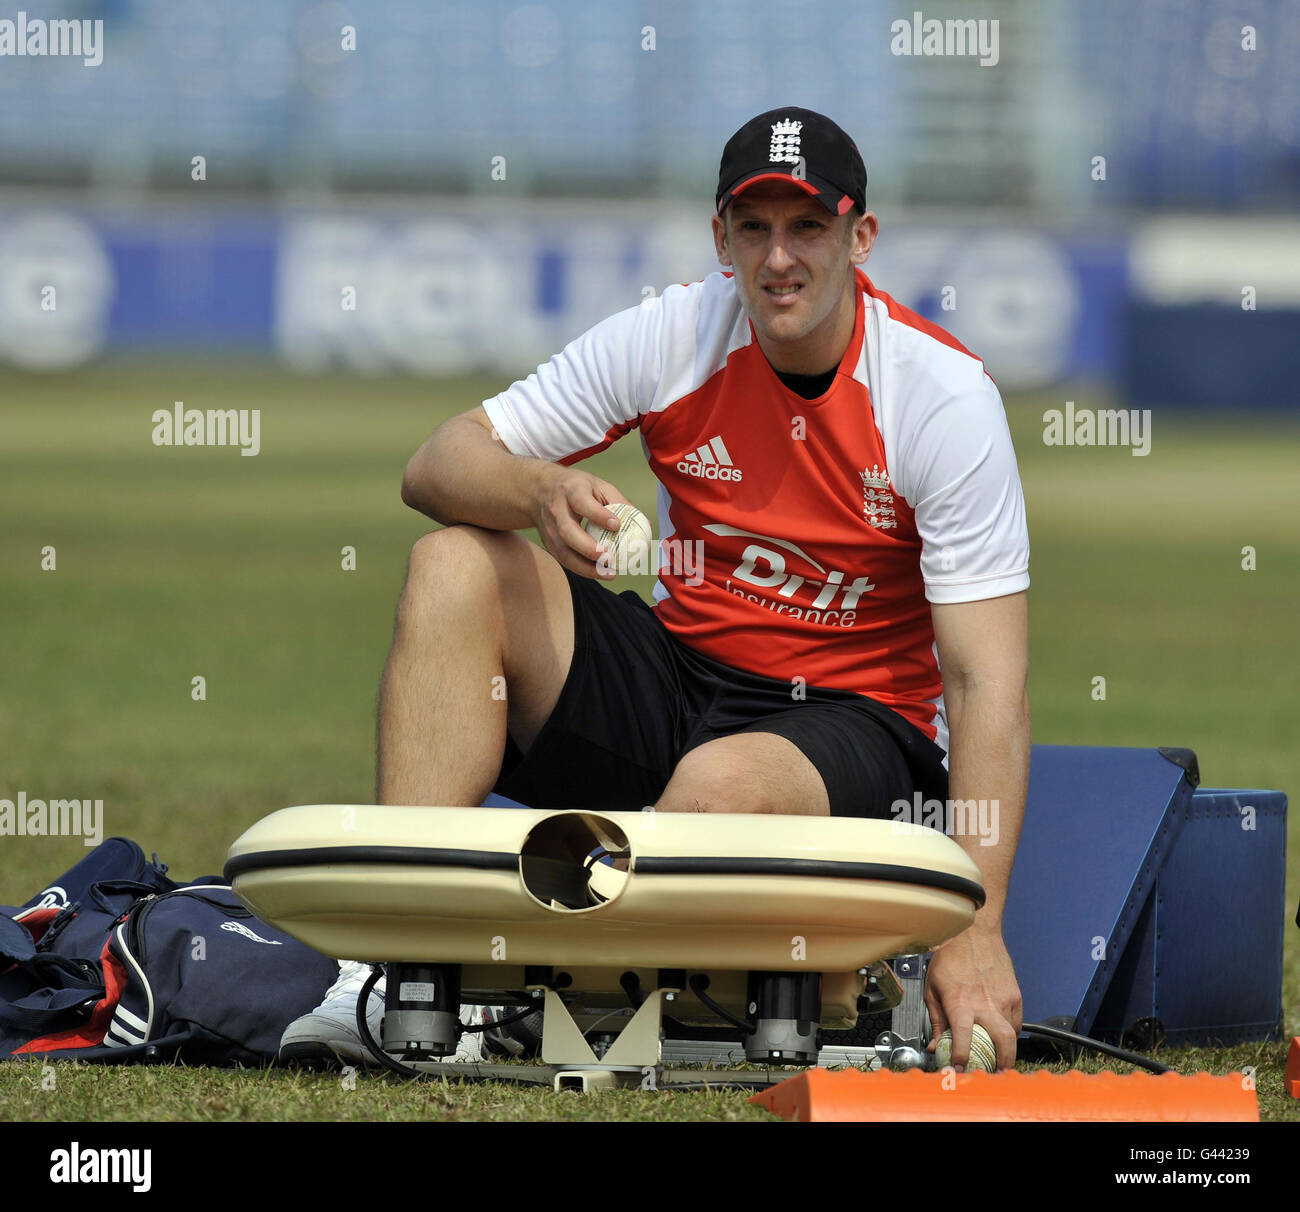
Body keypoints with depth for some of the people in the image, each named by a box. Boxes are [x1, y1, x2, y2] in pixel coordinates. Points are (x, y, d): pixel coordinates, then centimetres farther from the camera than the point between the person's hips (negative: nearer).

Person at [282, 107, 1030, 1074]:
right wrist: (543, 493, -29)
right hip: (672, 682, 4)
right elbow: (437, 466, -3)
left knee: (724, 786, -38)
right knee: (456, 568, -16)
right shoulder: (677, 335, -5)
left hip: (855, 724, -4)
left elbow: (988, 685, -20)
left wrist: (975, 934, -30)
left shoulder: (947, 395, -15)